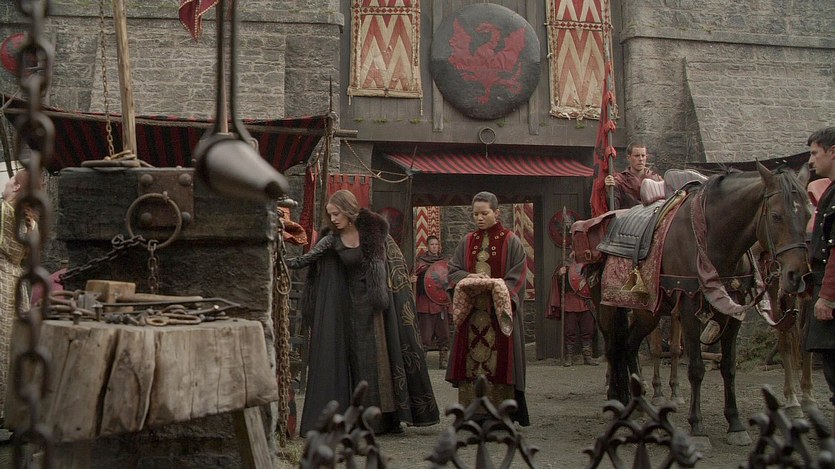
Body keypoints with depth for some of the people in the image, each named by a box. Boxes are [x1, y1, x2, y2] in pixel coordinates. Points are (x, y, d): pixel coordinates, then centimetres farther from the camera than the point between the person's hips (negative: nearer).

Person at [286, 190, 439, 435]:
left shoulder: (374, 229, -4)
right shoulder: (332, 239, -1)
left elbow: (396, 260, 2)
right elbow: (306, 259, -10)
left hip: (378, 302, -1)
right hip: (352, 304, 1)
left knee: (384, 355, 0)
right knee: (357, 361, 0)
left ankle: (390, 417, 6)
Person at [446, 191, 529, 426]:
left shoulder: (511, 242, 2)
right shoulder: (468, 242, 14)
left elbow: (516, 277, -3)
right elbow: (453, 271, 12)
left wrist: (496, 291, -18)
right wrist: (470, 278, -9)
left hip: (500, 312, -3)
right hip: (472, 312, 4)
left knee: (498, 360, -6)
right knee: (472, 359, -1)